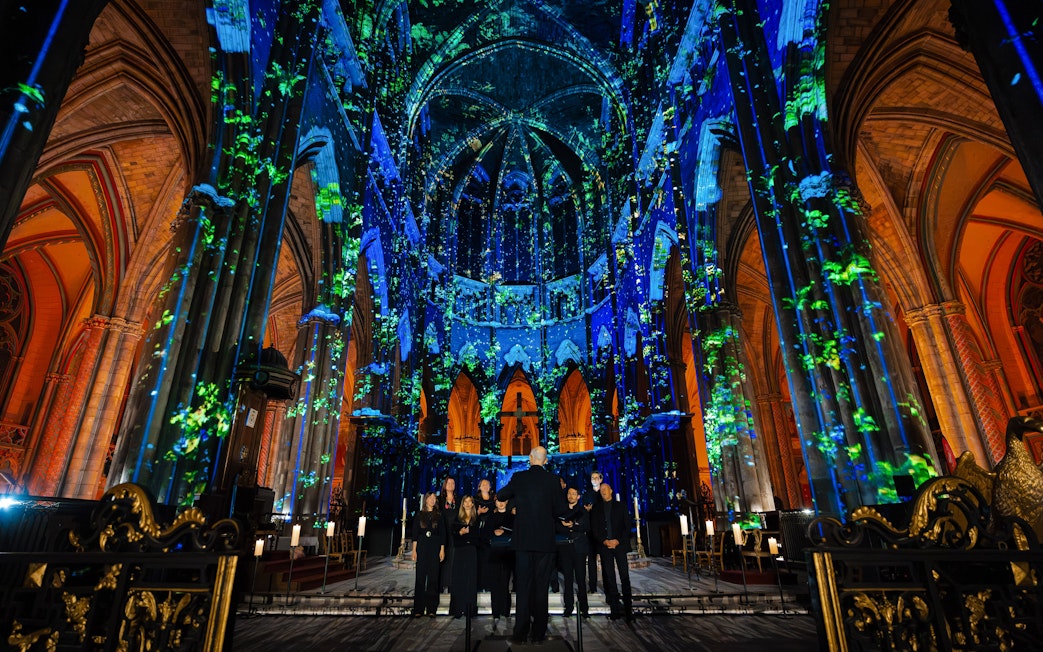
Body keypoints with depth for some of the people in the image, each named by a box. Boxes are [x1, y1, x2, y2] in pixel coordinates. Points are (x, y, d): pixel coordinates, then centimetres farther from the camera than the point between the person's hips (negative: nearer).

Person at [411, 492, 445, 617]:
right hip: (422, 547, 0)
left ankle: (431, 608, 6)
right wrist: (414, 550, -1)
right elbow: (415, 534, 6)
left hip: (435, 547, 0)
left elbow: (442, 533, 4)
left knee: (433, 577, 0)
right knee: (420, 577, -1)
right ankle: (418, 609, 6)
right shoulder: (419, 515, 7)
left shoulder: (439, 515, 6)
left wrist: (442, 550, -3)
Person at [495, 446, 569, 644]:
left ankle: (520, 632, 11)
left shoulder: (519, 477, -3)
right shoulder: (552, 479, -6)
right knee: (541, 587, 8)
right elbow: (562, 509, -4)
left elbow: (501, 495, 14)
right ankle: (538, 633, 13)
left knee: (523, 586, 8)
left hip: (523, 540, 1)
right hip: (545, 540, -1)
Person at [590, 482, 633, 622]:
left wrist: (618, 541, -8)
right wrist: (604, 541, -8)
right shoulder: (596, 508, 12)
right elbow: (594, 528, 7)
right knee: (609, 578, -1)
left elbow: (627, 526, 5)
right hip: (604, 546, 1)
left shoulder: (620, 507, 10)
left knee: (625, 576, -6)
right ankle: (615, 609, 4)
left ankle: (628, 609, -1)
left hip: (620, 545, -1)